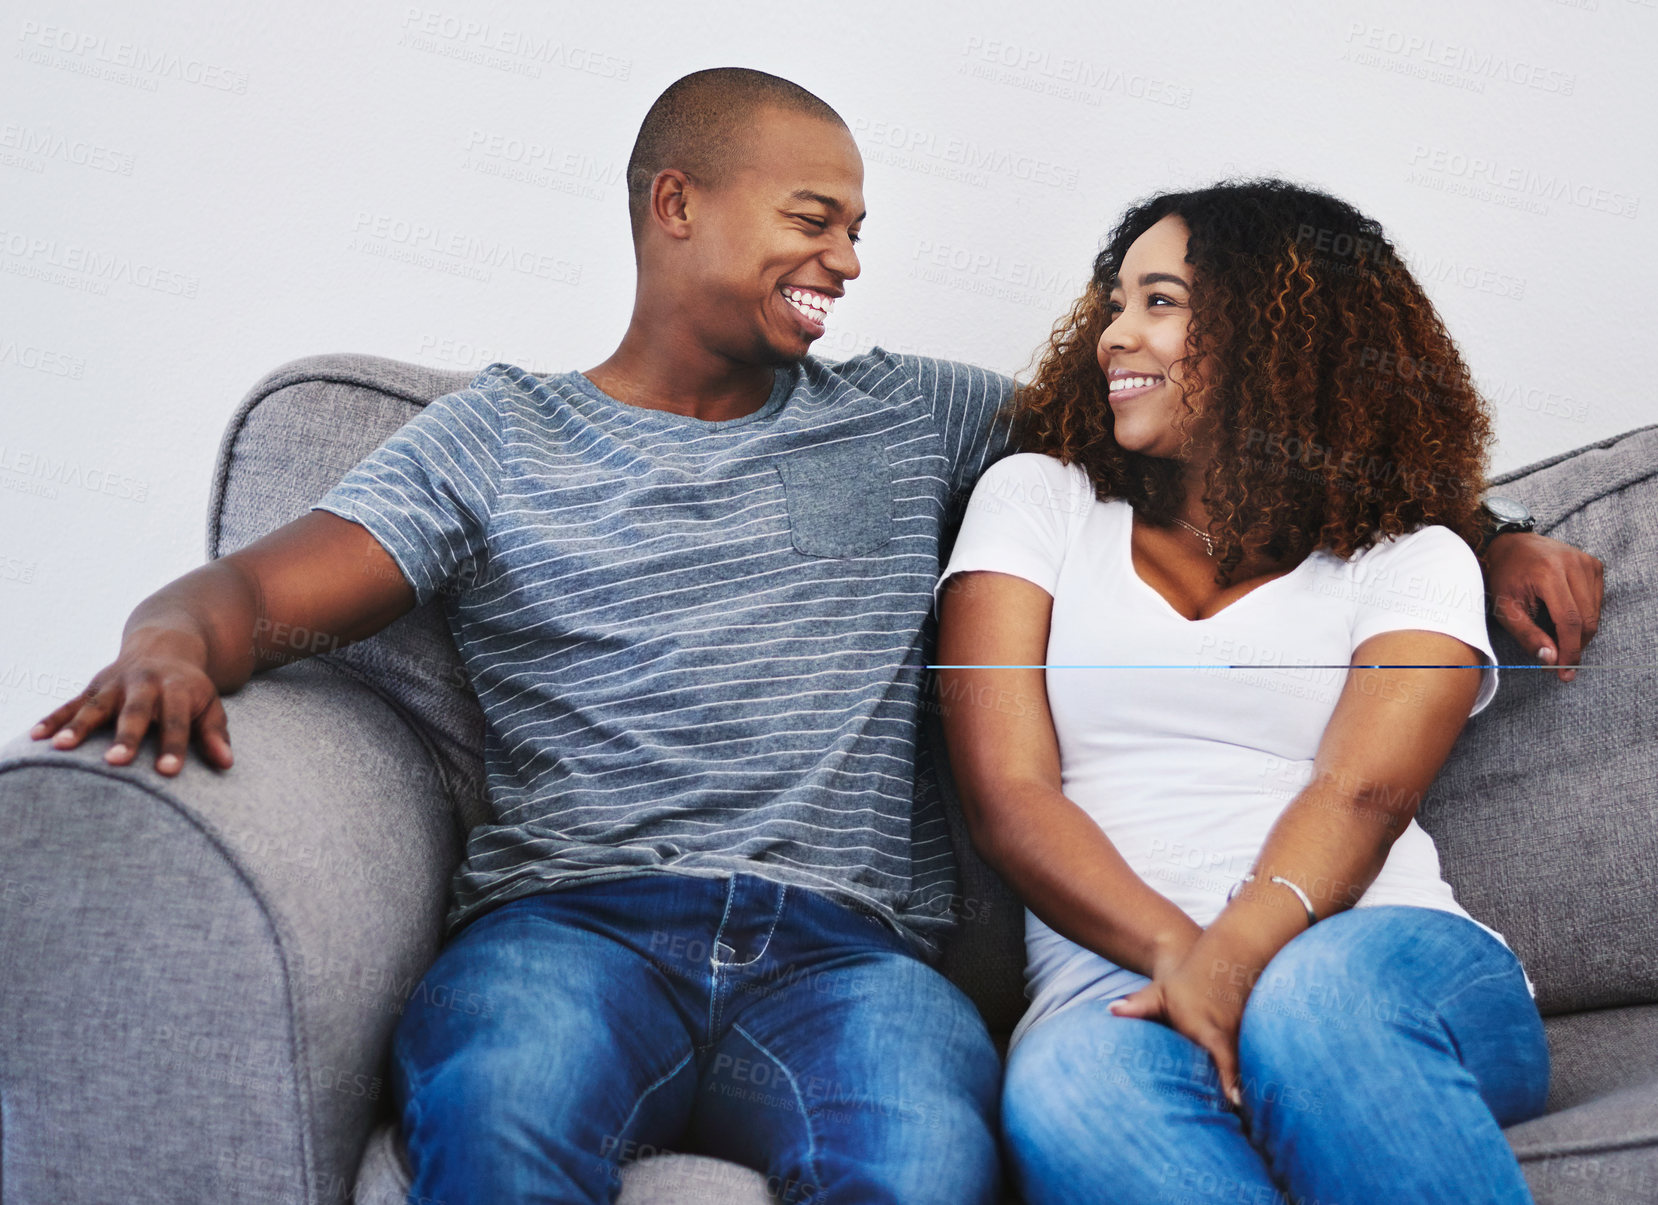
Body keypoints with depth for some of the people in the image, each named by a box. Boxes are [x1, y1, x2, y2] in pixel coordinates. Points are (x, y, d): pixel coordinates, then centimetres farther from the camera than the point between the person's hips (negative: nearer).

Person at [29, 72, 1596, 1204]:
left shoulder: (916, 422, 24)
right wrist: (174, 638, -18)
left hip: (845, 949, 2)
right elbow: (264, 586, 9)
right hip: (574, 921, -1)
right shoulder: (498, 436, 17)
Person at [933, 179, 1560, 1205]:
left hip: (1386, 955, 0)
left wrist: (1237, 960, -26)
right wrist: (1178, 955, -13)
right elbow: (1006, 792, 4)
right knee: (1068, 1092, -36)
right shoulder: (1039, 498, 18)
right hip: (1120, 986, 1)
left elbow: (1362, 795, -5)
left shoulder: (1413, 559, 14)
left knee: (1315, 1000, -37)